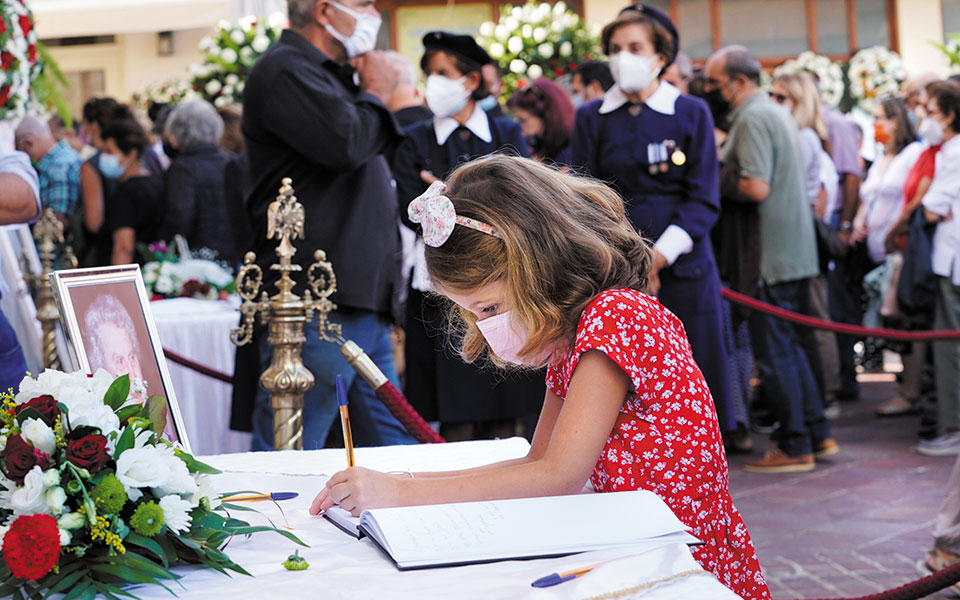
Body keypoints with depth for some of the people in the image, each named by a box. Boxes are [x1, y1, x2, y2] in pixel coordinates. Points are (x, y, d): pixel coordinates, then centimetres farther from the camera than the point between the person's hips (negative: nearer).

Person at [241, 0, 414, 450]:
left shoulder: (334, 76, 23)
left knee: (395, 458, 11)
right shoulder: (284, 70, -8)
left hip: (363, 306, 10)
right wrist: (375, 94, -3)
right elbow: (346, 143, -23)